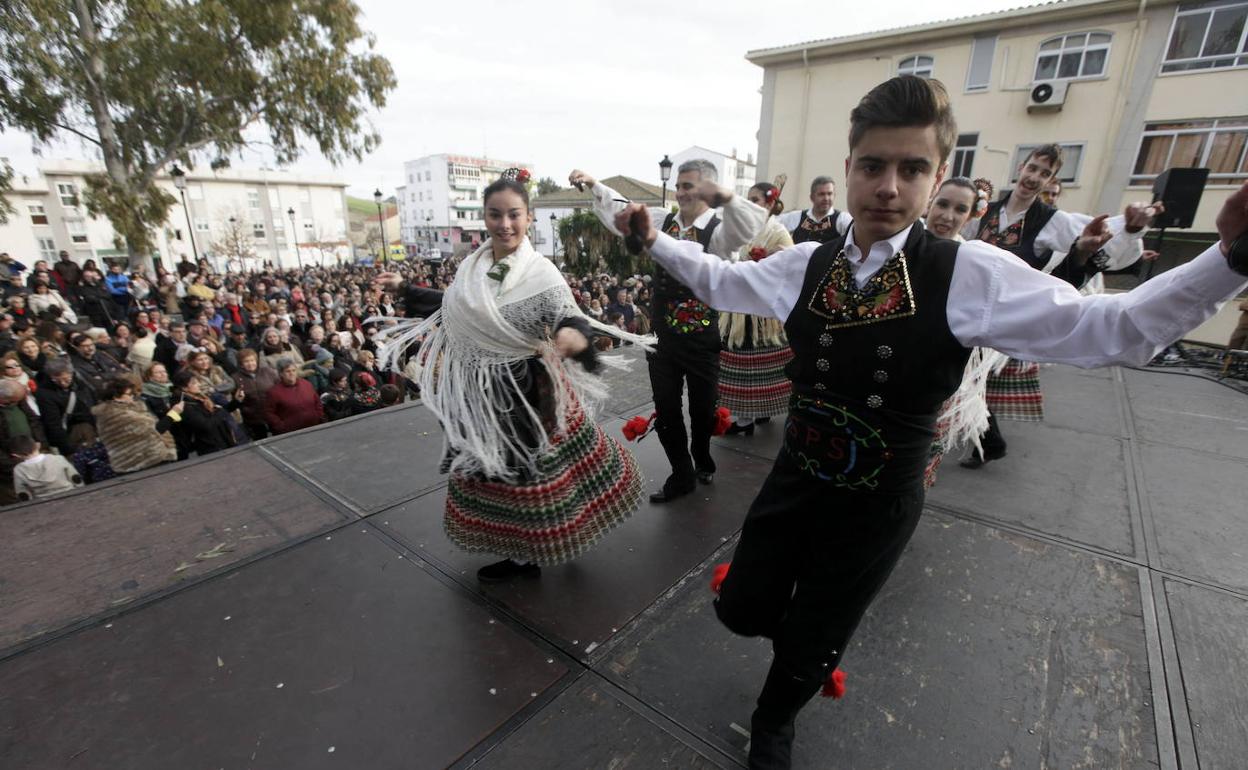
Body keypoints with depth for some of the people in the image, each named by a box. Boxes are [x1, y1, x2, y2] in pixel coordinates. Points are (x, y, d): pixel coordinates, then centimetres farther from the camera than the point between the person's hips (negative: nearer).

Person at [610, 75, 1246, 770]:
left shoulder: (972, 274, -16)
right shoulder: (806, 264, -6)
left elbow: (1115, 330, -15)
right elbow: (720, 280, 8)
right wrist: (655, 240, 4)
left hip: (877, 506, -2)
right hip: (795, 479, 3)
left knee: (813, 646, 19)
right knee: (741, 607, 18)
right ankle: (813, 653, 55)